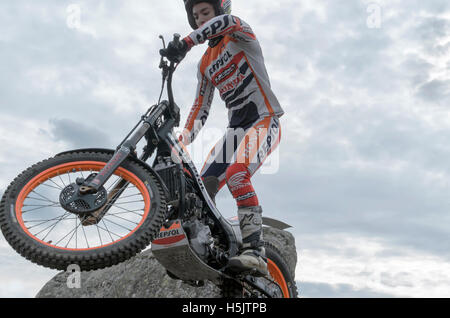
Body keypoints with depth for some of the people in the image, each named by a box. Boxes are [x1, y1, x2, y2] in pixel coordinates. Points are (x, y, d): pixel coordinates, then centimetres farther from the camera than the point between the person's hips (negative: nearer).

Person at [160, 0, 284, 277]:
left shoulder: (241, 35, 1)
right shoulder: (205, 65, 19)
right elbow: (201, 109, 14)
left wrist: (185, 42, -40)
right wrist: (179, 144, 1)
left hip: (265, 121, -7)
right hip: (236, 127, 7)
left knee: (236, 174, -32)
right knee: (203, 188, -7)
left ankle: (255, 251, -33)